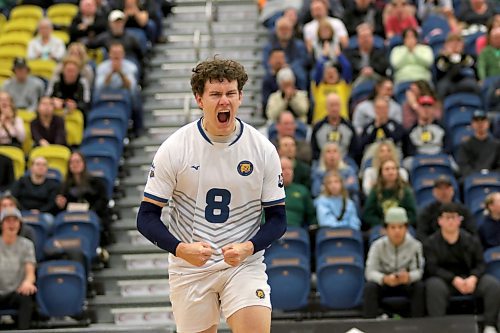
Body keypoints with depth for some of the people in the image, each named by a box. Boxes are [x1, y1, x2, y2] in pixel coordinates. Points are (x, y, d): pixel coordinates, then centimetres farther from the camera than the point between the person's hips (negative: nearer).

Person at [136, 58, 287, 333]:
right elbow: (147, 217, -5)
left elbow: (277, 218, 3)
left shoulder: (263, 149, -4)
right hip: (189, 268, 0)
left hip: (244, 264, 0)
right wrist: (181, 249, -22)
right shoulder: (174, 148, -7)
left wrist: (248, 248, -17)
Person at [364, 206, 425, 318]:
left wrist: (409, 277, -45)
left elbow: (418, 271, -19)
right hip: (384, 283, 0)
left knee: (420, 286, -30)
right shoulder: (377, 246, -12)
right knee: (369, 287, -31)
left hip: (406, 284, 0)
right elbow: (370, 271, -21)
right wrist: (385, 279, -44)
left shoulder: (415, 245, -12)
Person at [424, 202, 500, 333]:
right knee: (434, 286, -37)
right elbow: (432, 268, -10)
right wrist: (454, 279, -24)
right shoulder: (431, 243, 1)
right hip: (443, 279, -3)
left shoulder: (471, 240, 9)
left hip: (469, 279, 3)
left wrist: (473, 278, -19)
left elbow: (480, 264, 5)